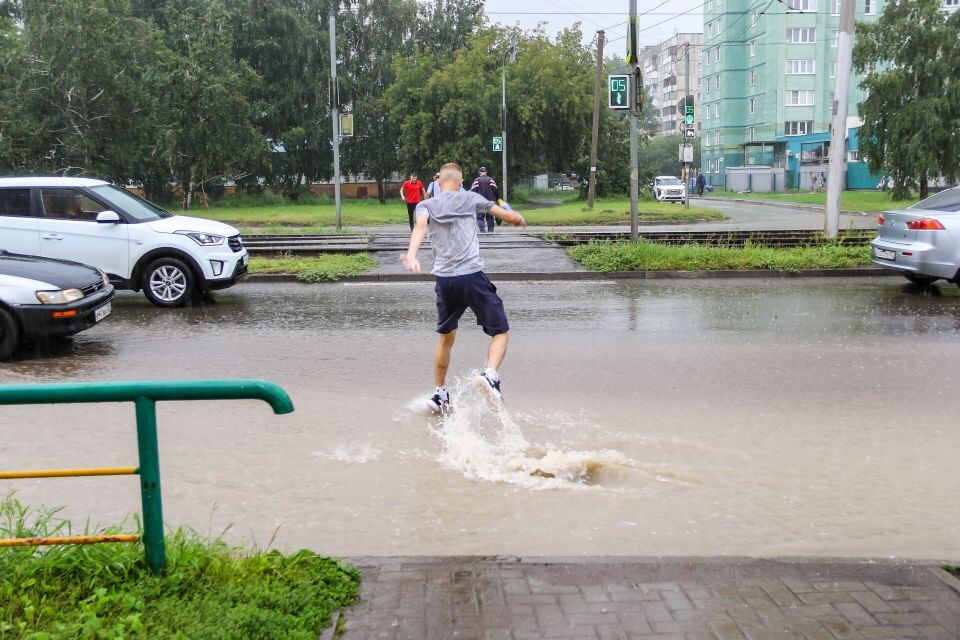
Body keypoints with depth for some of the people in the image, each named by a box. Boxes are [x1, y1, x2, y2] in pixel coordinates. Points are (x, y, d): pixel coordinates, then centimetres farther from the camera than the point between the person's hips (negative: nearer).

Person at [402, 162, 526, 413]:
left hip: (444, 280, 3)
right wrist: (519, 219, 35)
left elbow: (420, 226, -12)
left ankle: (439, 393, 26)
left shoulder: (426, 205, 11)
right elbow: (510, 216, 12)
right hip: (472, 277, -3)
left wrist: (411, 255, -27)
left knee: (446, 336, 23)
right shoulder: (470, 199, 9)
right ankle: (490, 374, -21)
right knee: (501, 332, 6)